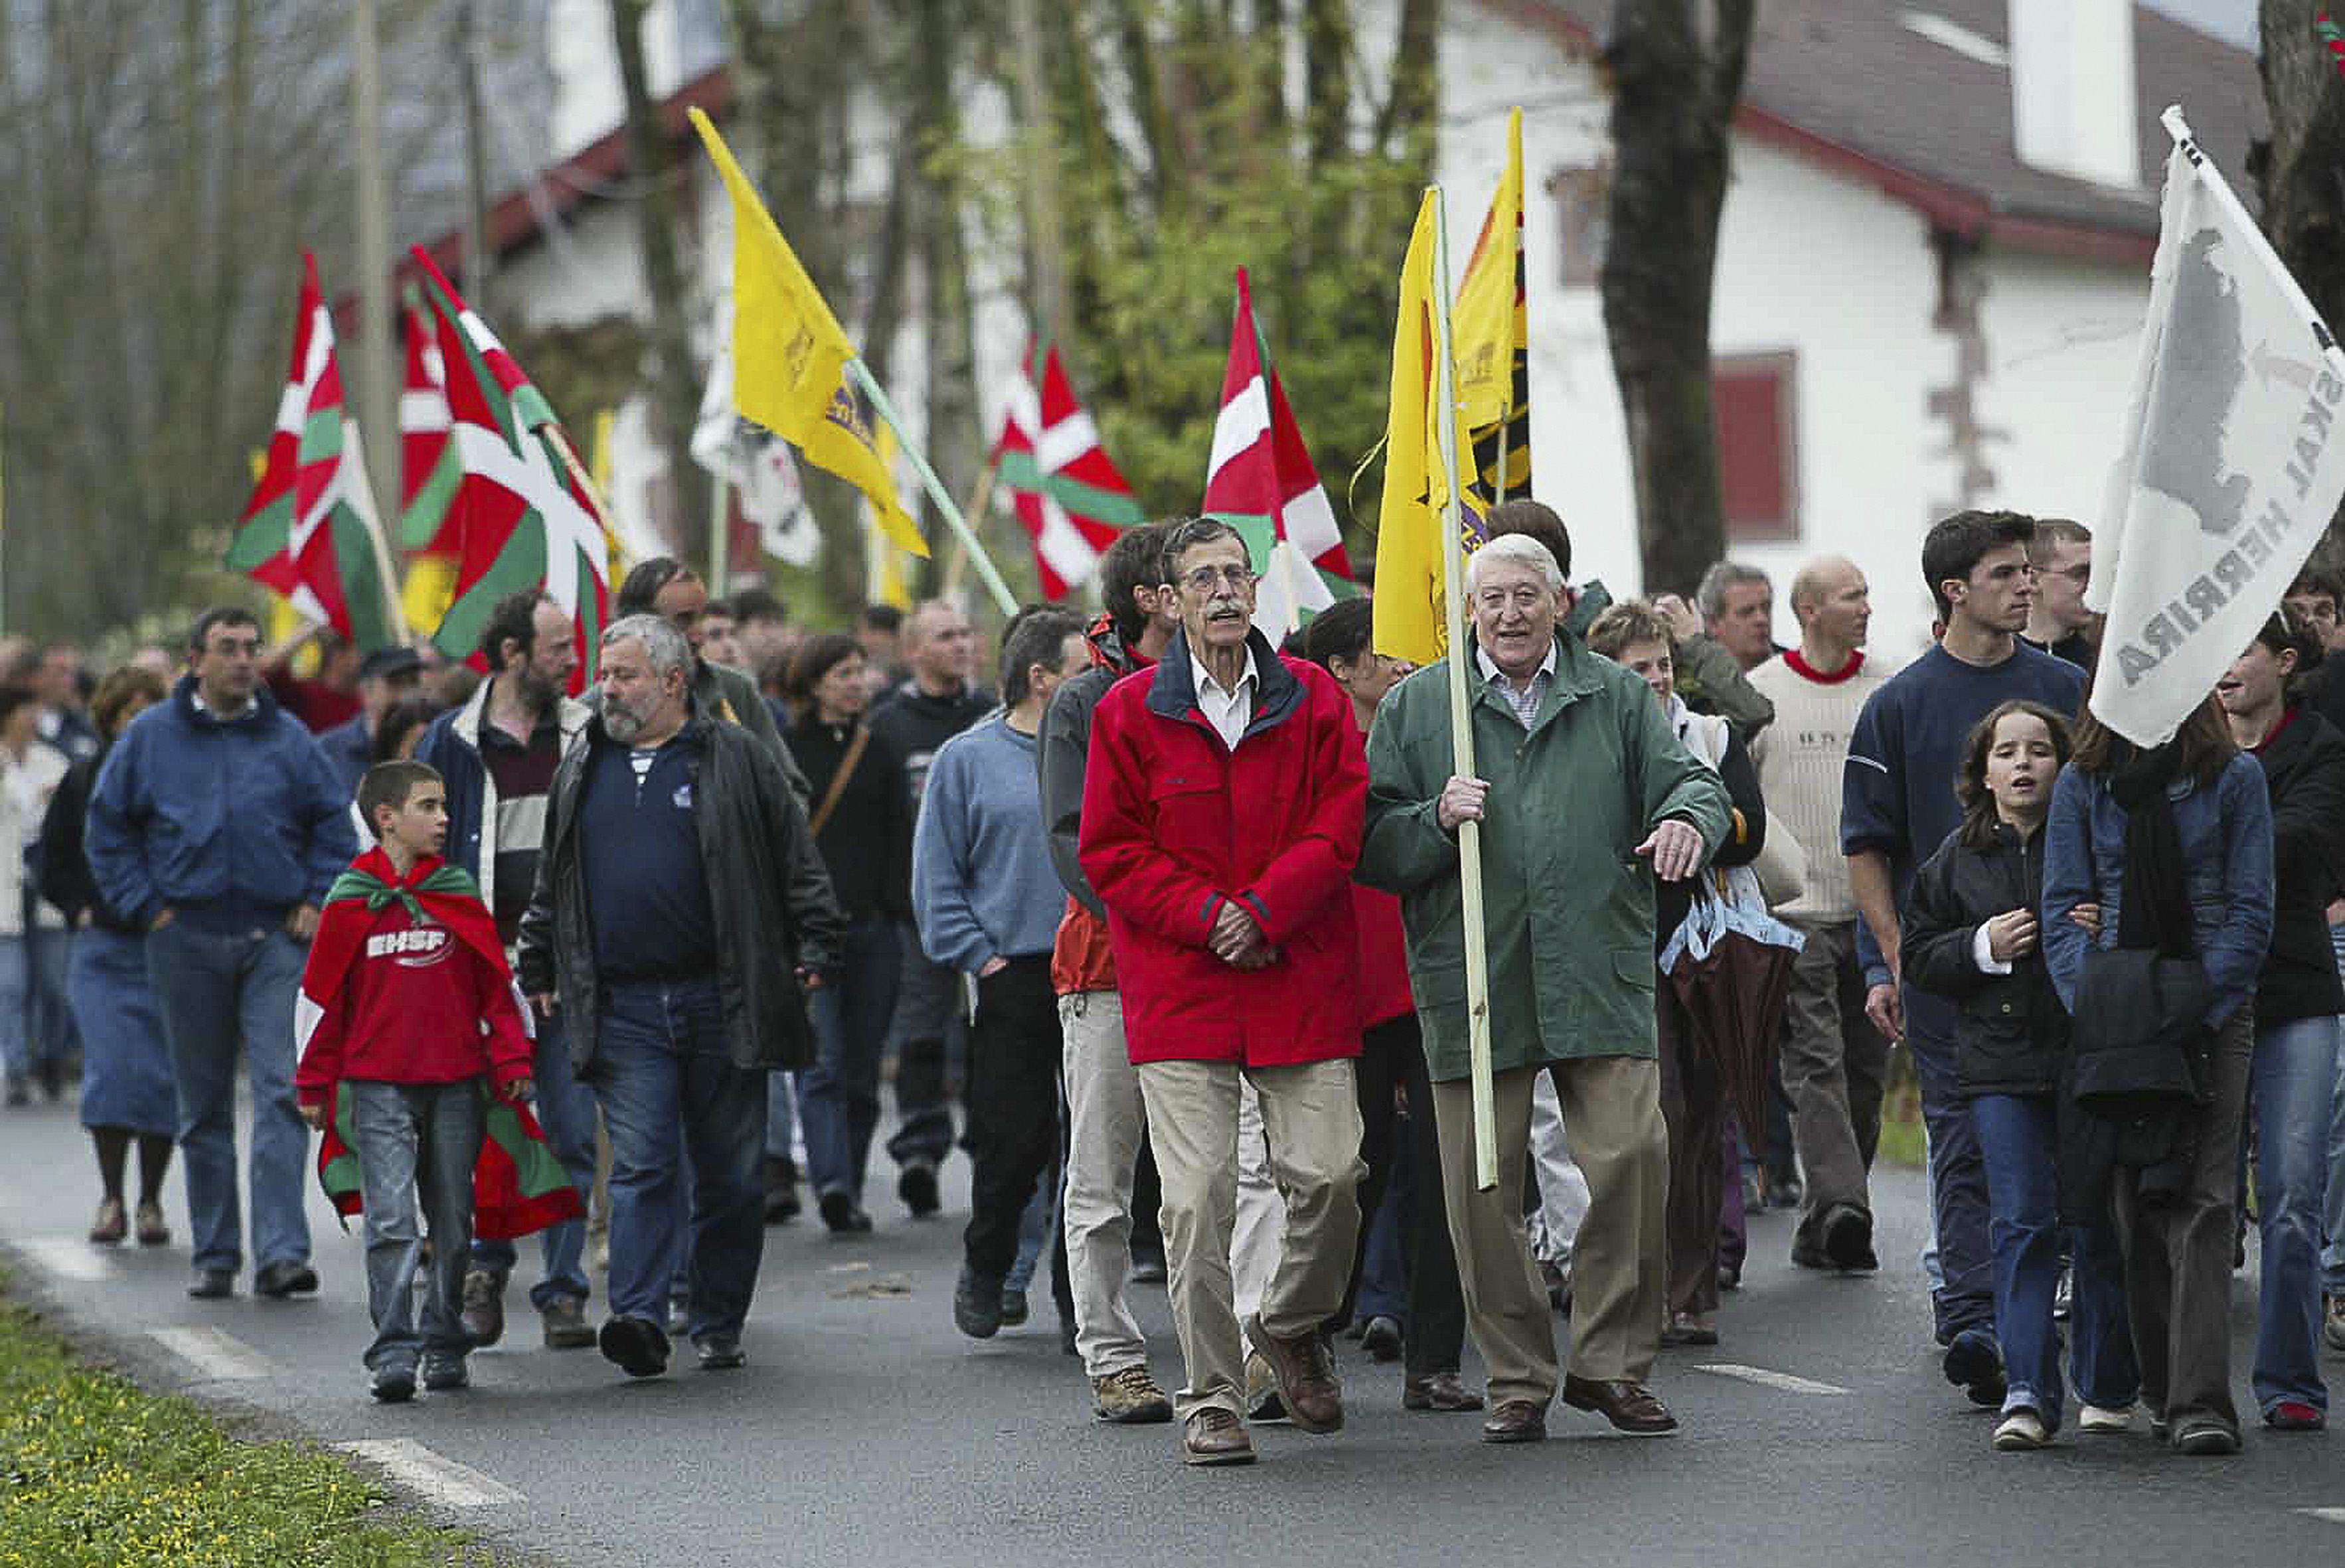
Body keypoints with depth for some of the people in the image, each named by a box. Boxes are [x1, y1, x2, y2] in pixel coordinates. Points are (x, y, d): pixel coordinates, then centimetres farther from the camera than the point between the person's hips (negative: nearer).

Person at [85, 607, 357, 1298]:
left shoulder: (288, 737, 6)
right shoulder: (150, 737, 4)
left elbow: (334, 823, 12)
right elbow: (108, 827, 8)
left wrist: (316, 901, 2)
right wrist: (146, 905, 0)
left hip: (275, 937, -1)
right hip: (187, 942, 1)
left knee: (282, 1090, -12)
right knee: (204, 1106, 7)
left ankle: (281, 1251, -16)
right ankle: (215, 1255, 15)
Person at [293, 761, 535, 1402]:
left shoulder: (460, 895, 7)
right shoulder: (350, 902, 1)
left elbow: (496, 983, 11)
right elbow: (321, 994, 6)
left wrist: (511, 1061, 4)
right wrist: (314, 1084, 7)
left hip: (457, 1084, 3)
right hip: (378, 1088, -3)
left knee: (453, 1222, 8)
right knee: (390, 1222, -10)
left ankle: (444, 1345, 19)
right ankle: (393, 1352, -10)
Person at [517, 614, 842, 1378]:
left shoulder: (737, 759, 3)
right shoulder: (582, 767, 14)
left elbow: (798, 864, 4)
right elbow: (552, 884, 23)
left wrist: (813, 950, -3)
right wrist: (538, 970, 19)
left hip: (723, 1003, -2)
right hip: (625, 1009, 2)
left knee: (731, 1173, 5)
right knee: (640, 1167, -9)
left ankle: (718, 1326, 15)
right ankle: (640, 1318, -17)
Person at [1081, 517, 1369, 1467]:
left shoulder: (1314, 701, 6)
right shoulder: (1129, 711, 3)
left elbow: (1338, 828, 1)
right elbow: (1109, 851, 1)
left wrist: (1264, 913, -12)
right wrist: (1208, 915, -10)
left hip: (1300, 978, 1)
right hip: (1178, 986, -1)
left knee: (1330, 1171, -4)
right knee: (1197, 1193, -7)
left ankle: (1292, 1330, 26)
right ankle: (1210, 1399, 2)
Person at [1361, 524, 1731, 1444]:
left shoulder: (1617, 698, 12)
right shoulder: (1415, 706, 9)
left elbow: (1683, 778, 5)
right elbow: (1371, 847, 7)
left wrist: (1688, 818, -19)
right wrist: (1438, 819, -13)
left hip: (1599, 979, 0)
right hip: (1471, 981, 0)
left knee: (1632, 1155, -9)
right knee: (1484, 1188, 0)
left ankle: (1612, 1364, 5)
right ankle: (1517, 1379, 12)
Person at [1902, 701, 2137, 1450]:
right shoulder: (1957, 858, 8)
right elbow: (1920, 954, 12)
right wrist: (1982, 947, -6)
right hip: (2002, 1063, 1)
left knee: (2099, 1226, 5)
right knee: (2021, 1224, -6)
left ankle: (2108, 1389, 19)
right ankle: (2027, 1395, -8)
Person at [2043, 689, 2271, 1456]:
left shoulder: (2233, 776, 1)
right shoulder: (2082, 783, 8)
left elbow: (2250, 911, -2)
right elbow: (2064, 909, 6)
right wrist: (2097, 1012, -8)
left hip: (2212, 1010, -3)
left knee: (2200, 1200, -12)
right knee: (2136, 1206, 4)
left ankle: (2200, 1400, -17)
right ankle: (2160, 1390, 14)